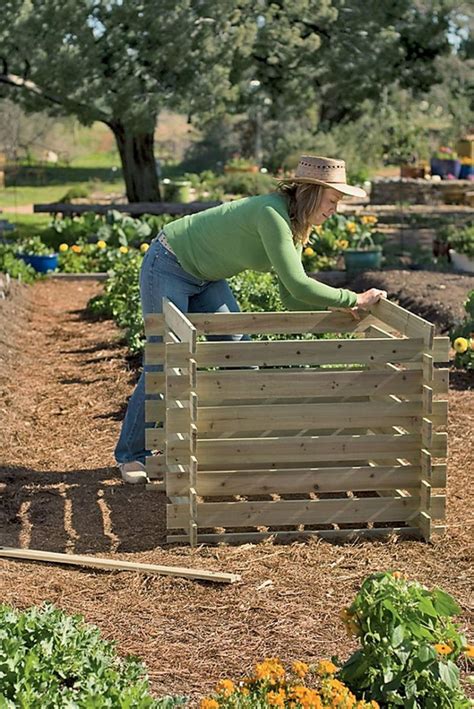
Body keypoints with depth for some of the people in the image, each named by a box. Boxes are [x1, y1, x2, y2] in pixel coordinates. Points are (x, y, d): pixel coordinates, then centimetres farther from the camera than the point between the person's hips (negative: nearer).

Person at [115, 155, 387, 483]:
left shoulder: (294, 225, -3)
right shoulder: (271, 213, -31)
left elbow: (292, 297, 0)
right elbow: (299, 285, -35)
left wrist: (341, 307, -11)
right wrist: (355, 299, -26)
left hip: (205, 277, 9)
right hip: (168, 268, -9)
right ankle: (132, 455, 12)